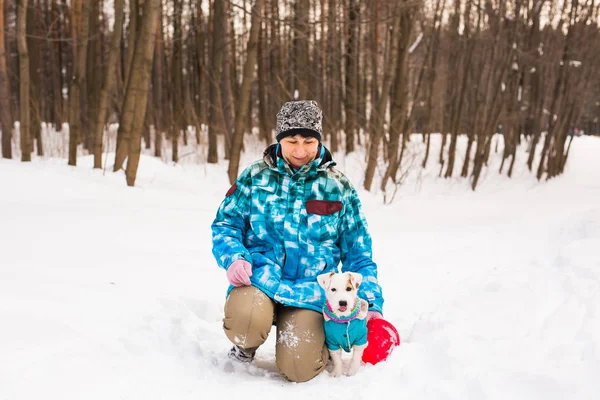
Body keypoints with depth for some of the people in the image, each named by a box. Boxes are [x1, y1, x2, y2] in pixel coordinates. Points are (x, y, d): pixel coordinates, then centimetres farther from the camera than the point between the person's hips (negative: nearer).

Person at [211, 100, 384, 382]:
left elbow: (358, 256, 10)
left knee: (297, 367, -20)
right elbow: (225, 223, 7)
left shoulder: (339, 188, 6)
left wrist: (371, 305, 2)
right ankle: (247, 342, 5)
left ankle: (314, 338, 17)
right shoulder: (255, 177, 4)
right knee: (245, 321, -35)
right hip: (260, 277, 0)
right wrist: (234, 257, -15)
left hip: (310, 290, 0)